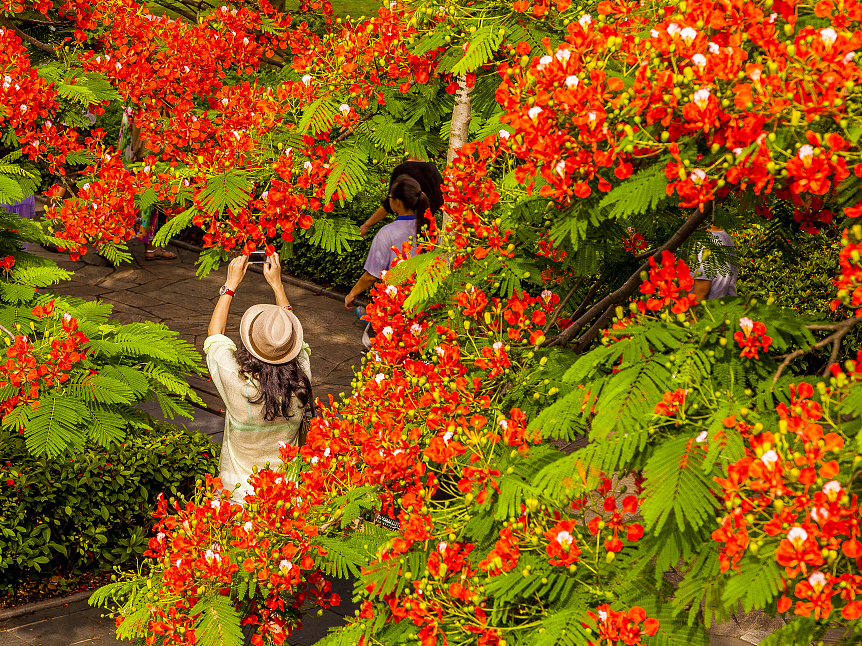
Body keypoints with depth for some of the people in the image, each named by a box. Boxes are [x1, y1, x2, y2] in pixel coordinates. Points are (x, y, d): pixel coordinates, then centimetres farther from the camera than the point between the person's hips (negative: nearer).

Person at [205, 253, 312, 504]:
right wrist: (276, 284, 11)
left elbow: (214, 335, -7)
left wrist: (231, 284, 2)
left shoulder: (238, 386, -27)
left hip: (239, 492, -3)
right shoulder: (300, 386, -19)